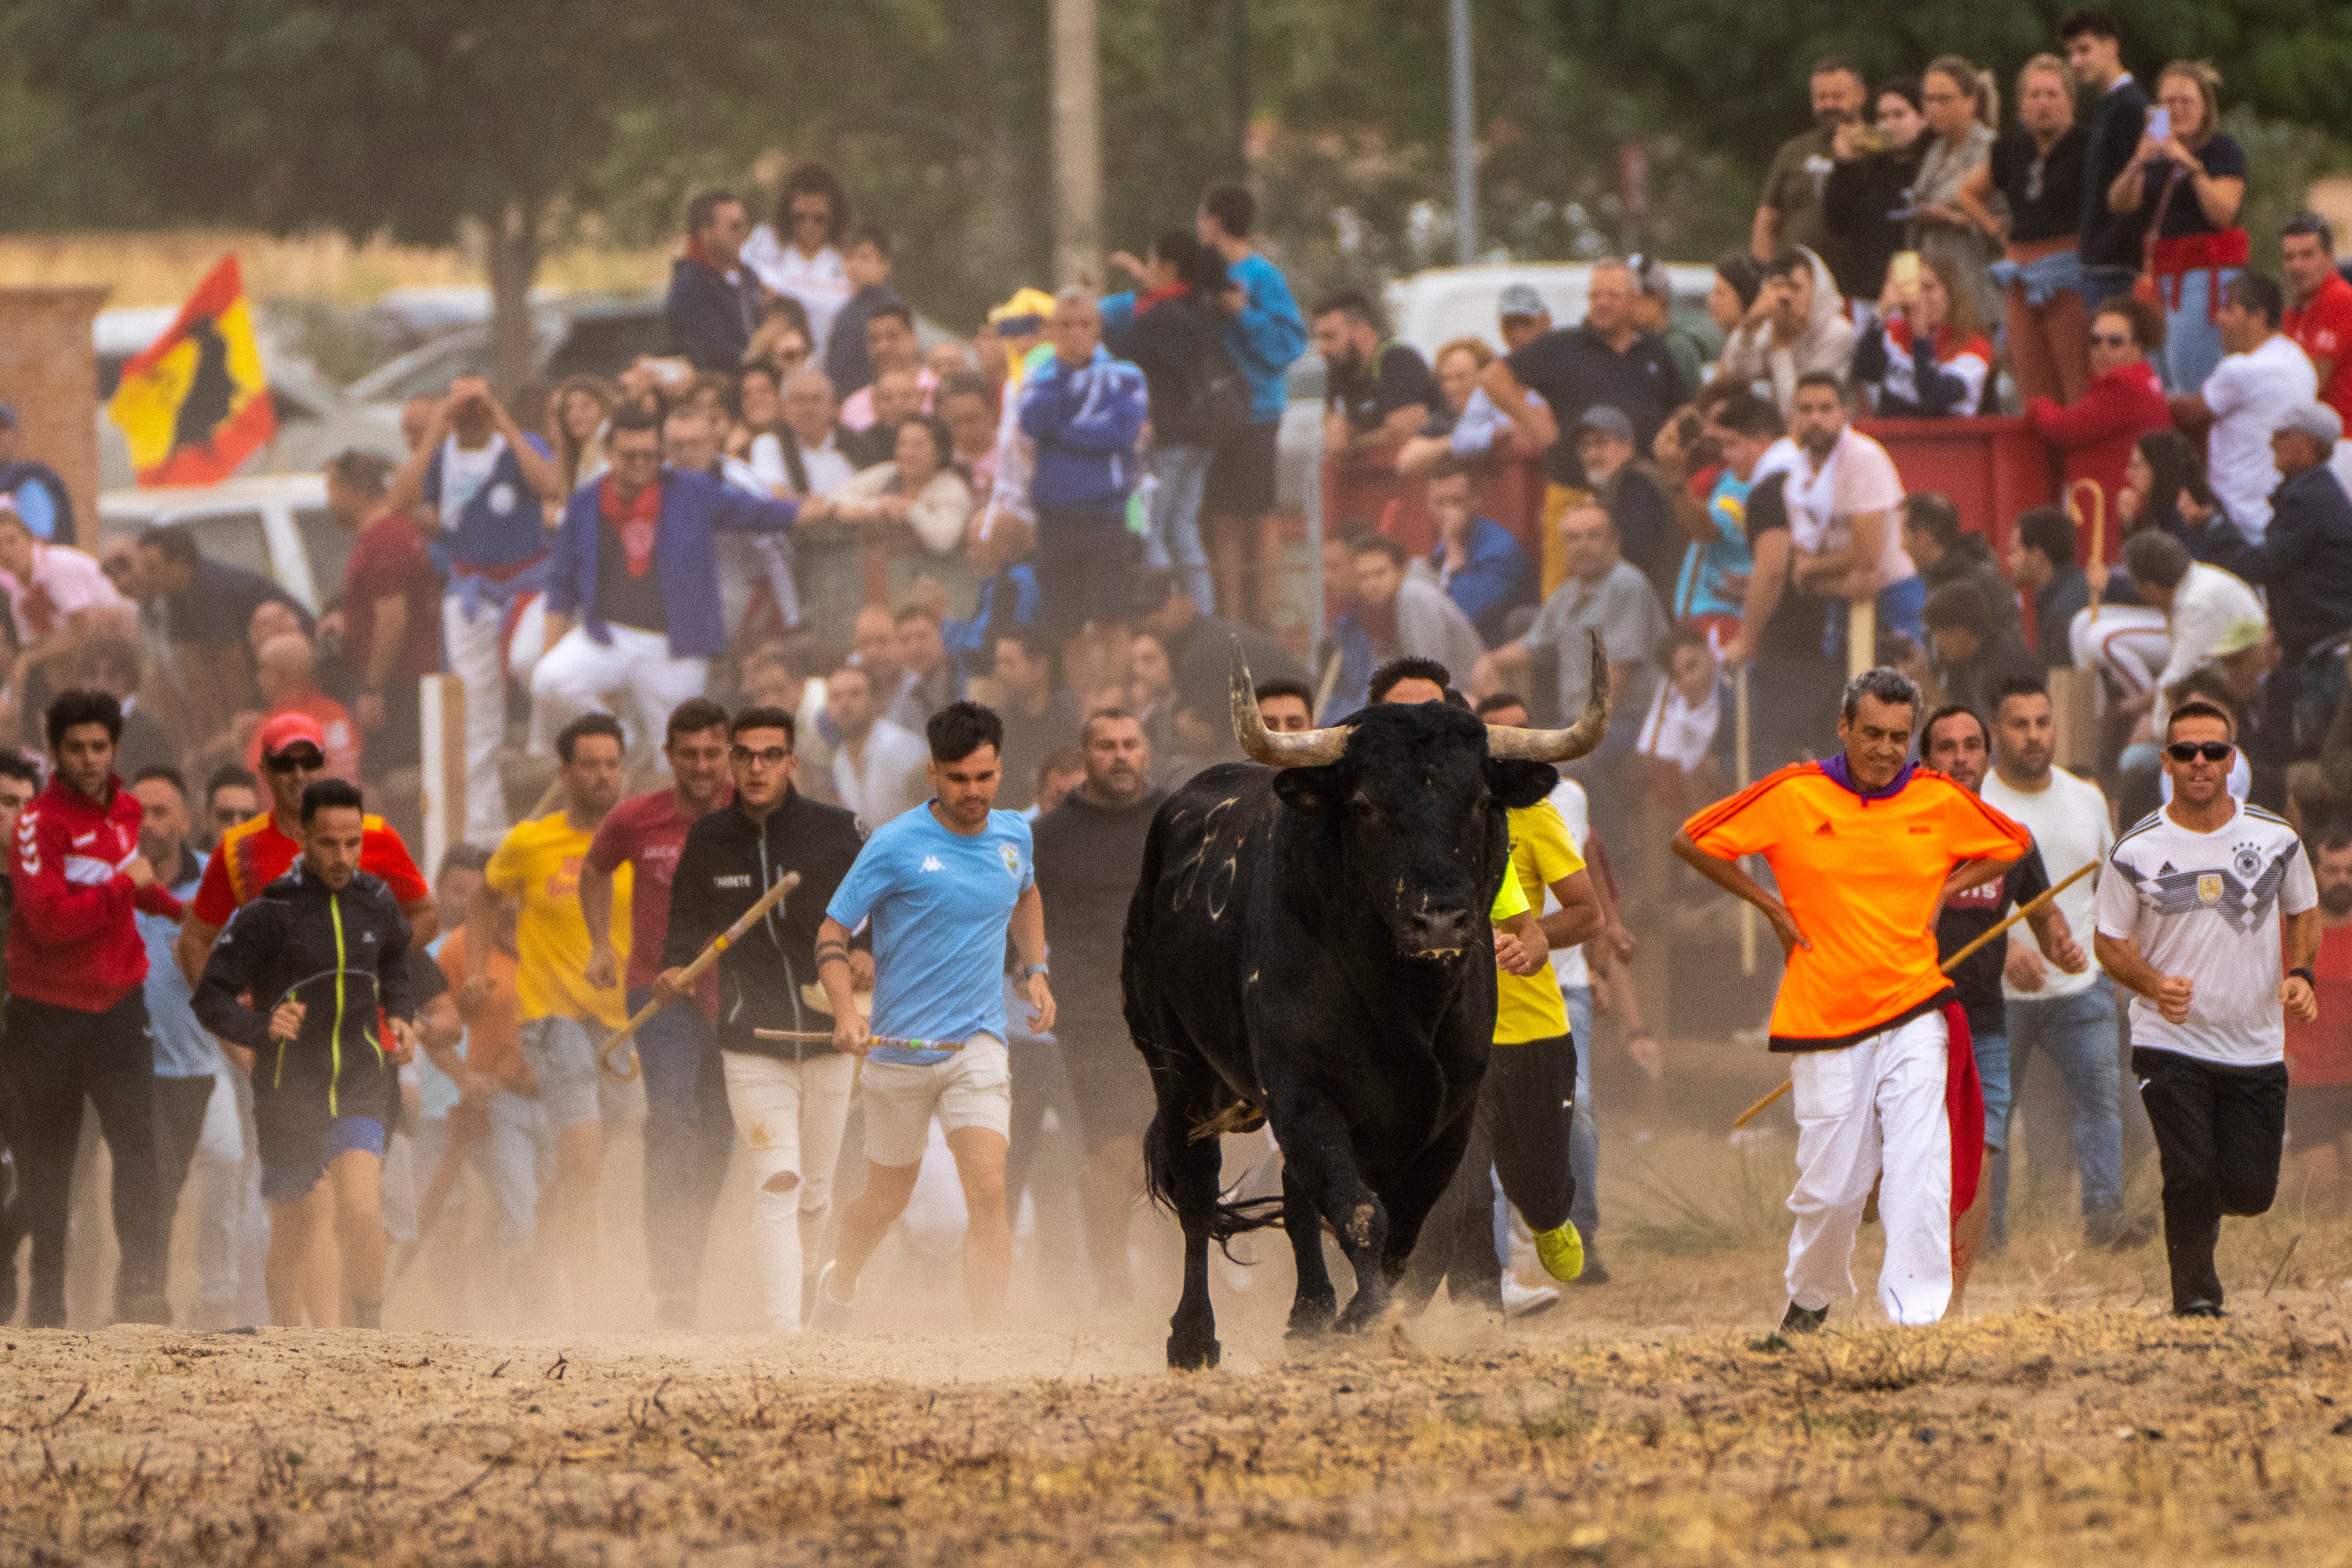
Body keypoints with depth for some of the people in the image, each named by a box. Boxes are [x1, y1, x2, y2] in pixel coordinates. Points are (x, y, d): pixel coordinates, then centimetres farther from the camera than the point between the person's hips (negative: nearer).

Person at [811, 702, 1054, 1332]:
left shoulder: (1013, 835, 4)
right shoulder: (895, 845, -11)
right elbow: (833, 931, -8)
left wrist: (1035, 969, 14)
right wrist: (846, 1013, -24)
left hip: (977, 1043, 2)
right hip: (898, 1046, -2)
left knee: (988, 1190, -16)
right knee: (888, 1198, 14)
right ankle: (839, 1286, 45)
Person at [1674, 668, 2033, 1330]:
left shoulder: (1938, 801, 4)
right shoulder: (1793, 796, -2)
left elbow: (2014, 846, 22)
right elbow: (1693, 841, 6)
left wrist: (1943, 892, 8)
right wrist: (1771, 907, 3)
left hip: (1913, 1011, 1)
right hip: (1825, 1022, -1)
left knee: (1920, 1169, -14)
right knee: (1829, 1186, 2)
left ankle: (1917, 1315, -16)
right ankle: (1811, 1295, 28)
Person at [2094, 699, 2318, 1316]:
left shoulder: (2275, 838, 1)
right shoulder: (2135, 851, -5)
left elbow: (2303, 913, 16)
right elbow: (2111, 942, 2)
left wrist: (2299, 974, -3)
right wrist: (2153, 984, -17)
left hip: (2256, 1049, 2)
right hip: (2169, 1045, -2)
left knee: (2251, 1191, 1)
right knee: (2191, 1178, -15)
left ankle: (2196, 1210, 36)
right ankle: (2196, 1299, 4)